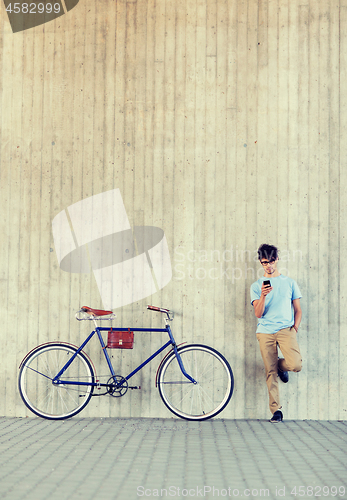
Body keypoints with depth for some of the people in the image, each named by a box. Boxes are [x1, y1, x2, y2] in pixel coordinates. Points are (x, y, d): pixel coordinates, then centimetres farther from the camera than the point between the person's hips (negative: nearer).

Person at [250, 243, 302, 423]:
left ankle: (281, 365, 16)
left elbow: (298, 310, 17)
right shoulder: (256, 286, 11)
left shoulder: (289, 282, 13)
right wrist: (263, 296, -16)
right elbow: (258, 314, 0)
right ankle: (276, 410, 7)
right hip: (265, 332, 0)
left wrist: (295, 328, 3)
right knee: (270, 373, -4)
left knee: (295, 364, -20)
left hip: (285, 329, 0)